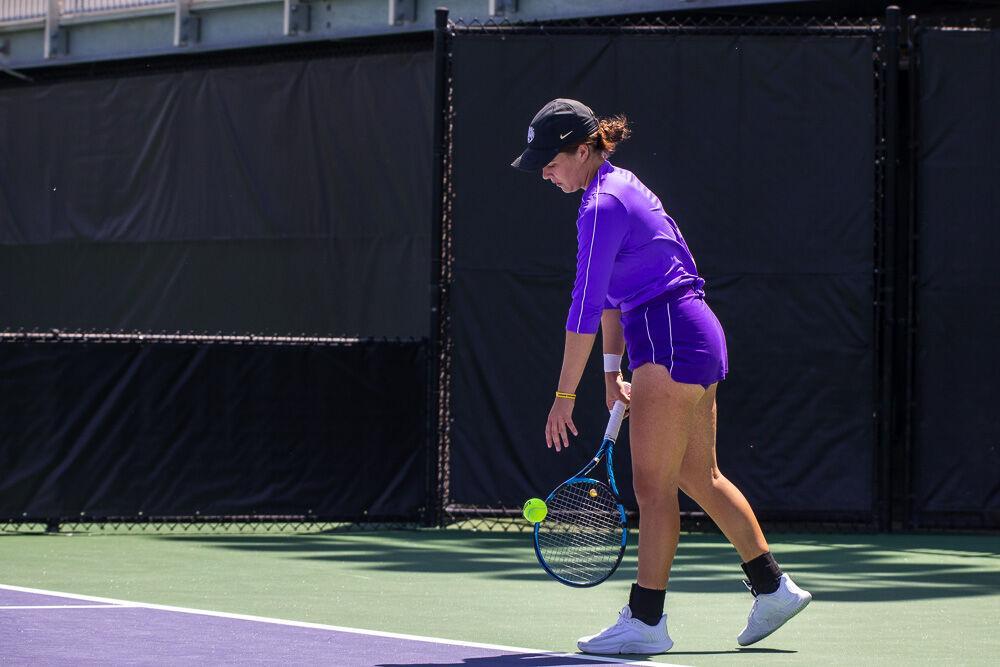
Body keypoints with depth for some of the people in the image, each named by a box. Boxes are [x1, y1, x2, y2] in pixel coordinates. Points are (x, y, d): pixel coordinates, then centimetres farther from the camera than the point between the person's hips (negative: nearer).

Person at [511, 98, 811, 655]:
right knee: (700, 477, 16)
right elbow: (611, 294, 20)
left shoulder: (603, 206, -16)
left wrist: (565, 396, -15)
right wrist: (613, 372, 17)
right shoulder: (620, 187, 15)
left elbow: (586, 307, -18)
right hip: (698, 338, 10)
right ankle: (774, 588, 22)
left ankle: (645, 620, -3)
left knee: (654, 484, -6)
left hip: (670, 340, -10)